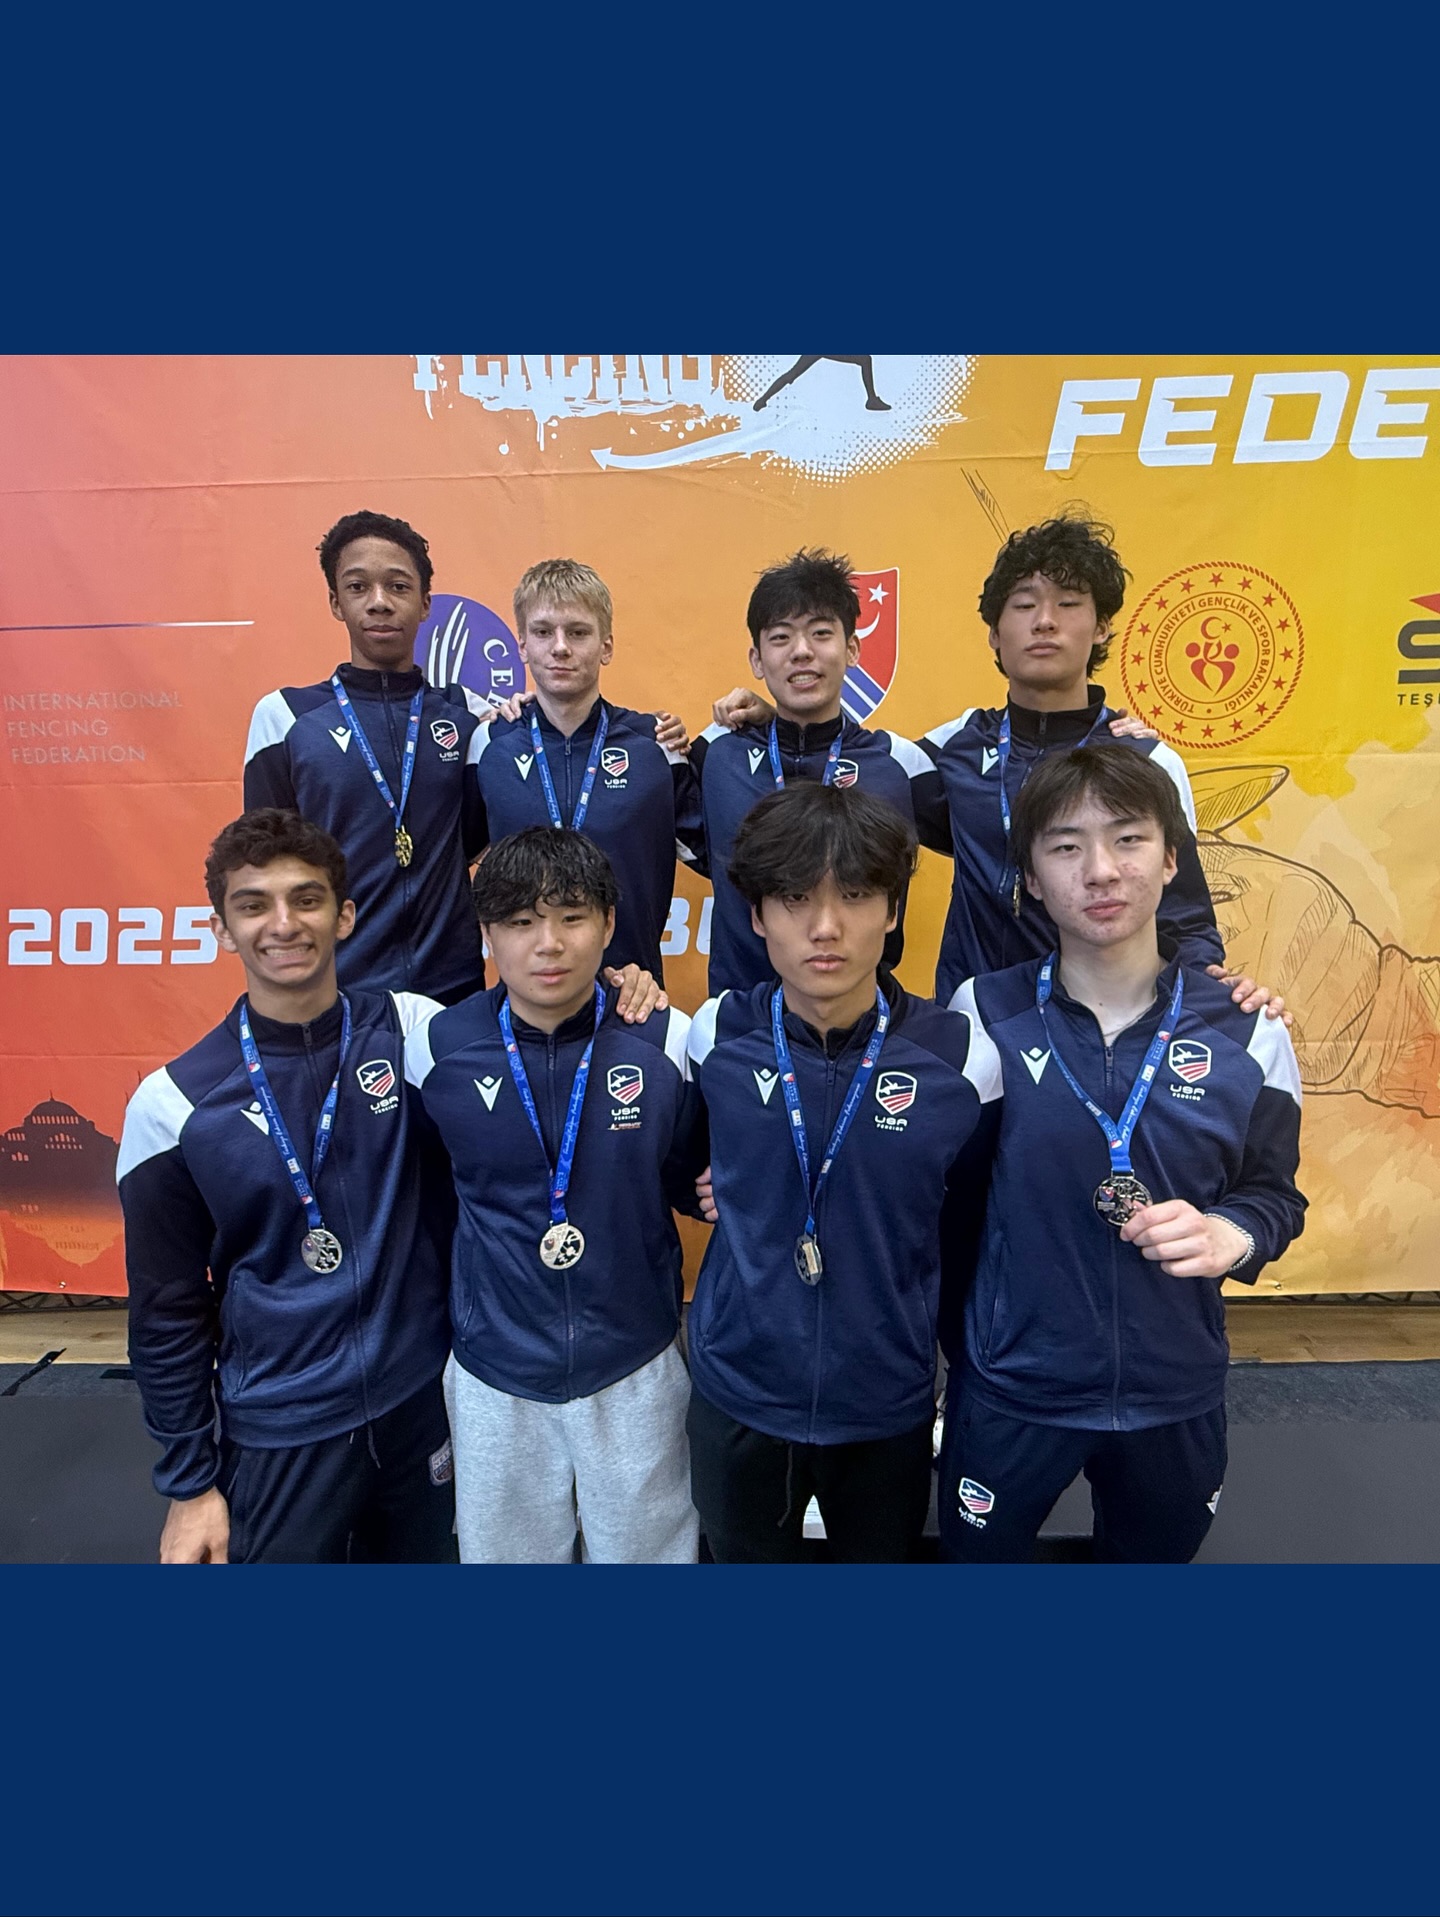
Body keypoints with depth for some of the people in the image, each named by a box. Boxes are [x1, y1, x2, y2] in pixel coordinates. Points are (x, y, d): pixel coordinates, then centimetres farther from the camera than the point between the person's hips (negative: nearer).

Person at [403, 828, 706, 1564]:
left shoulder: (667, 1041, -13)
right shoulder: (436, 1046, -11)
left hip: (635, 1368, 0)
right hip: (493, 1374, 1)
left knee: (645, 1548, 19)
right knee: (501, 1550, 21)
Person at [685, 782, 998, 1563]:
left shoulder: (956, 1055, -15)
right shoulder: (716, 1034, -12)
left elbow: (964, 1219, 1)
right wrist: (739, 1205, -4)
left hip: (887, 1402, 0)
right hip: (734, 1390, 1)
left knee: (880, 1555, 24)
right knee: (743, 1558, 24)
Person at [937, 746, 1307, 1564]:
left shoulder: (1246, 1030, -9)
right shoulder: (983, 1013, -12)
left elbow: (1274, 1193, 0)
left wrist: (1232, 1235, -20)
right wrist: (961, 1344, -7)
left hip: (1178, 1392, 2)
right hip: (1010, 1388, -1)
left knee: (1155, 1554, 26)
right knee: (977, 1552, 21)